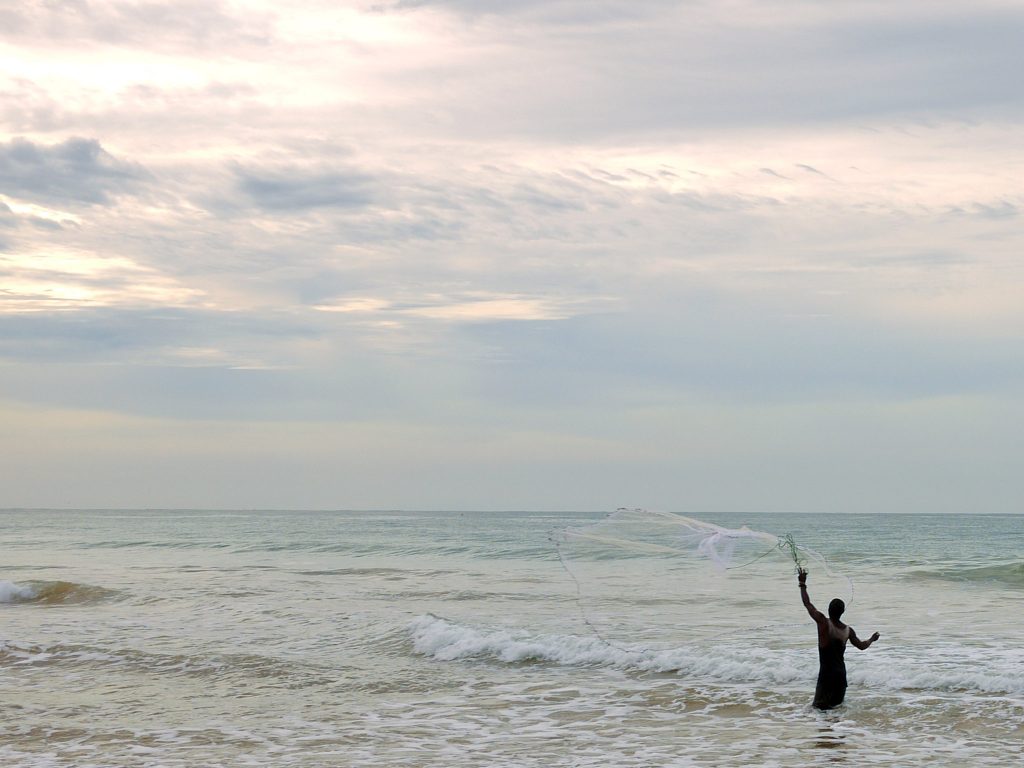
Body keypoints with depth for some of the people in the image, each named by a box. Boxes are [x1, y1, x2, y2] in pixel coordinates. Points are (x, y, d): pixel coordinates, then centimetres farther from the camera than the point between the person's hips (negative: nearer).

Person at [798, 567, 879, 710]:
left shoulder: (823, 622, -15)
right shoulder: (848, 631, -1)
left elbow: (807, 604, -10)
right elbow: (862, 646, 12)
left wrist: (802, 584, 1)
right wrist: (872, 639, 34)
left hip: (826, 673, -4)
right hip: (841, 672, 5)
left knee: (819, 704, 1)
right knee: (838, 701, 21)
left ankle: (827, 705, -24)